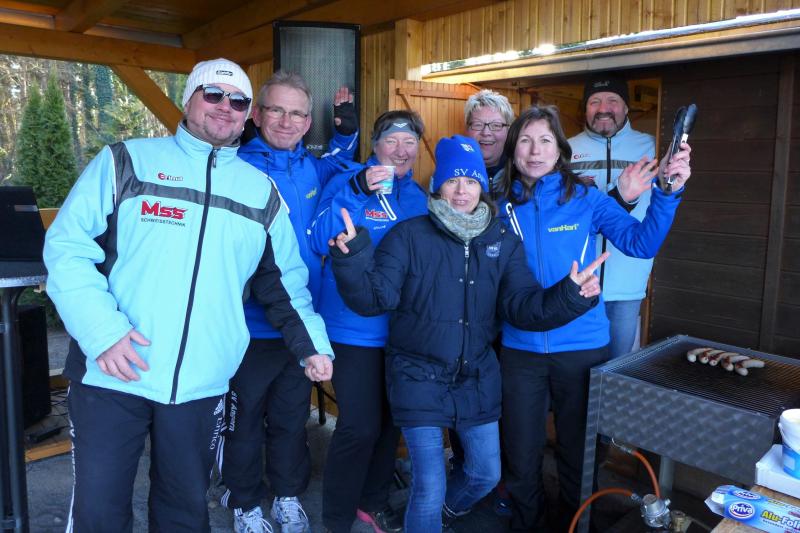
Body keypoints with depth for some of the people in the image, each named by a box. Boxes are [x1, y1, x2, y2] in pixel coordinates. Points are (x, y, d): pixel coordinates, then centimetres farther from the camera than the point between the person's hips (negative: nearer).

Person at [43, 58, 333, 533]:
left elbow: (285, 281, 14)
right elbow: (66, 248, -5)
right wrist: (103, 331, -18)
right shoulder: (126, 162, 0)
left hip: (202, 384, 2)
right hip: (111, 375, -2)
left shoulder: (263, 192, 9)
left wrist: (311, 345, 5)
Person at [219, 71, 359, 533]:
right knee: (245, 420, 13)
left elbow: (338, 166, 27)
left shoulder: (311, 167, 5)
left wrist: (347, 132, 10)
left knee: (292, 418, 20)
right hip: (251, 326, -4)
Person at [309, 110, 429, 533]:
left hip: (403, 329, 6)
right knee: (359, 426, -6)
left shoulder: (419, 196, 9)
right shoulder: (348, 183, -7)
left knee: (391, 420, 17)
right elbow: (320, 241, -21)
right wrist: (358, 191, -31)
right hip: (356, 328, -6)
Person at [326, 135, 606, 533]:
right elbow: (374, 298, -17)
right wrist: (353, 257, -35)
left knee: (486, 474, 18)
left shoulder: (503, 242, 0)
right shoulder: (409, 236, -10)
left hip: (477, 377, 5)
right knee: (430, 486, -3)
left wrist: (568, 295, -24)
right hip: (419, 376, -4)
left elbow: (522, 305, -6)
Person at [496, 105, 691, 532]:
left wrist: (667, 192, -23)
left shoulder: (586, 199, -4)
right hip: (520, 350, 1)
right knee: (521, 460, 15)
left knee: (578, 456, 17)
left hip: (582, 349, -1)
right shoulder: (503, 207, 1)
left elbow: (641, 243, -13)